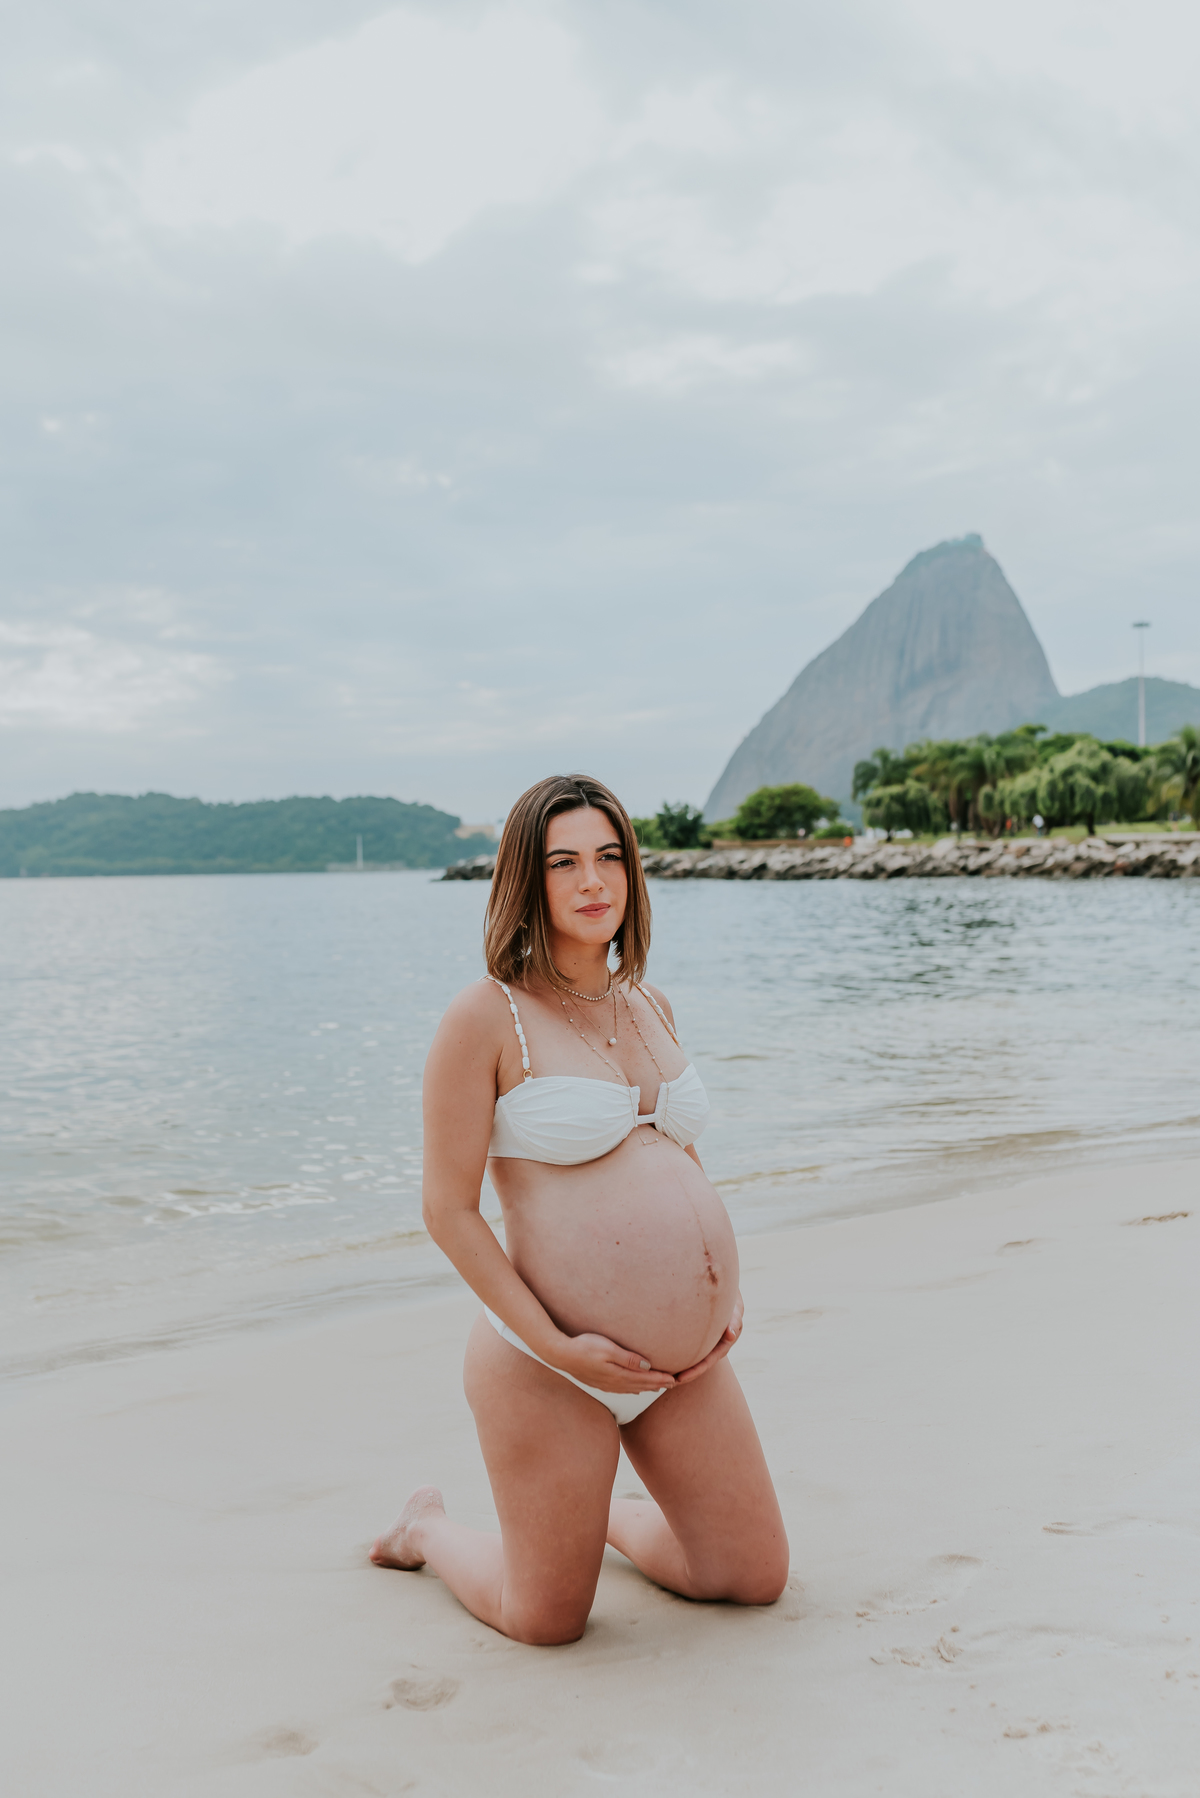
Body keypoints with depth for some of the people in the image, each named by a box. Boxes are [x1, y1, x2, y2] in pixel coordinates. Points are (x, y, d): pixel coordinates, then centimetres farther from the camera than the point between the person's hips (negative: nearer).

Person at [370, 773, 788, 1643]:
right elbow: (448, 1210, -12)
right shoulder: (486, 1018, -12)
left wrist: (728, 1290, 6)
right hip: (552, 1367, -6)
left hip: (688, 1362, 6)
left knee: (757, 1579, 13)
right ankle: (429, 1527, 38)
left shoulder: (650, 1008, 10)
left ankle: (611, 1516, 39)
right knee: (548, 1623, 9)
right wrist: (555, 1346, -17)